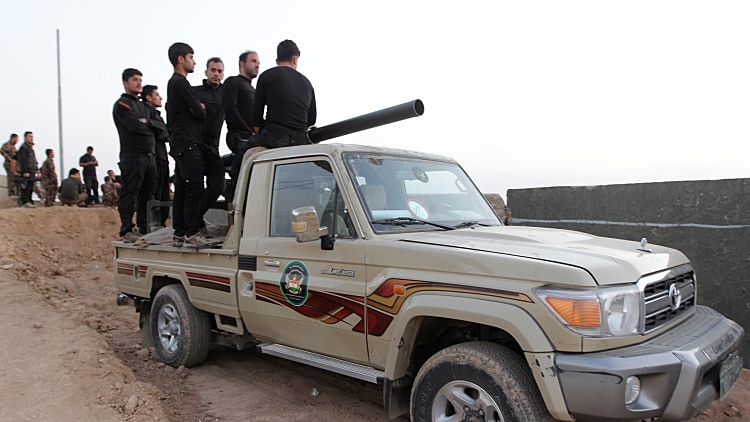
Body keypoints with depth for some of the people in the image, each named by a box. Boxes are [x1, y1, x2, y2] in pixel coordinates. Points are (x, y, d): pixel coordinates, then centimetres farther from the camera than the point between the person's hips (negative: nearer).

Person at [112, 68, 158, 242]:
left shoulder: (144, 106, 25)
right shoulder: (122, 104, 0)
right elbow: (135, 126, -16)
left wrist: (147, 123, -4)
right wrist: (150, 127, 0)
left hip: (150, 155, 8)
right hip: (132, 155, -8)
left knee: (147, 195, 10)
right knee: (129, 194, -9)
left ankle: (145, 229, 16)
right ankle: (127, 231, -7)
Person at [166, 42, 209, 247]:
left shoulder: (173, 83, 23)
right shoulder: (181, 83, -9)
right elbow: (200, 113, -13)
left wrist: (198, 108, 5)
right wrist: (201, 108, 8)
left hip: (180, 143, 10)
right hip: (188, 143, -10)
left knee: (181, 190, 9)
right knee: (194, 189, -12)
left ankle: (179, 234, 12)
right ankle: (192, 233, -11)